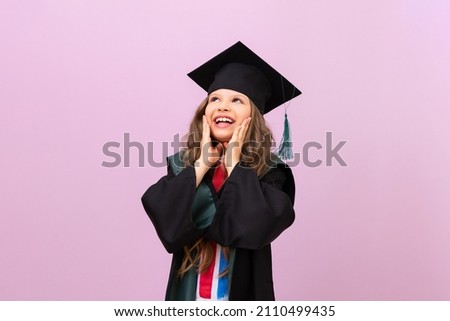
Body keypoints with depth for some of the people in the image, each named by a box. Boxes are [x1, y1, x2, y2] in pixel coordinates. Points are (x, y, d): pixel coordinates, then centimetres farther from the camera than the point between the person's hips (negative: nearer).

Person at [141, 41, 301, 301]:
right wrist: (201, 165, -15)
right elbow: (169, 226, -17)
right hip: (188, 295, 2)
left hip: (242, 296, -2)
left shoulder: (270, 173, -9)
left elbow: (252, 228, -25)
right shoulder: (182, 164, -3)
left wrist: (234, 165, -17)